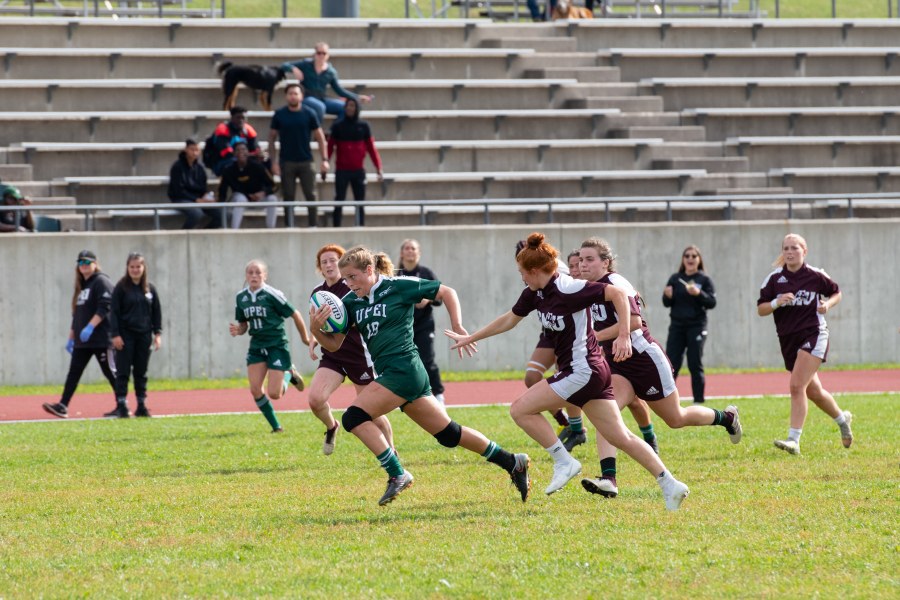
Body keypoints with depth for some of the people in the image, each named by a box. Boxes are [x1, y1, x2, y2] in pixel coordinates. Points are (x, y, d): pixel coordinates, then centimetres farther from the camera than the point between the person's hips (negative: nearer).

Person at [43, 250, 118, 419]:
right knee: (73, 372, -1)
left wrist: (90, 328, -26)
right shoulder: (81, 286, 20)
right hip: (81, 341, 8)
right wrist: (71, 338, 21)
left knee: (111, 373, -2)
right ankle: (62, 407, -6)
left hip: (101, 338, -8)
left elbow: (104, 309, -18)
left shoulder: (101, 282, -6)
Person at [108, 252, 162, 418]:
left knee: (141, 372, 7)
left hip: (144, 335, 3)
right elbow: (114, 311, -4)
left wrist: (158, 333, 6)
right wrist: (115, 334, -11)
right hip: (126, 335, -3)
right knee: (123, 372, -3)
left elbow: (156, 311, 12)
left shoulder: (150, 288, 8)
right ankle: (121, 405, -1)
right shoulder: (121, 288, -2)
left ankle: (142, 405, 11)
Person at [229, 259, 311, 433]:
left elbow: (295, 315, -6)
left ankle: (289, 374, 23)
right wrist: (237, 330, -10)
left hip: (277, 345, -5)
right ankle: (276, 426, 12)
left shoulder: (272, 295, -15)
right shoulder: (241, 298, 3)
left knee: (274, 394, -11)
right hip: (257, 346, 5)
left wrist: (305, 338, 4)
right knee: (255, 390, -7)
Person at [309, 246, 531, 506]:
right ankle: (512, 463, 19)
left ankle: (397, 474, -14)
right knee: (449, 433, 11)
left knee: (354, 417, -17)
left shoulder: (400, 286, -6)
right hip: (391, 373, 8)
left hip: (404, 368, -8)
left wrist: (458, 328, -1)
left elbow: (447, 292, 4)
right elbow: (334, 344, 11)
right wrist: (316, 329, -9)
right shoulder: (351, 302, 11)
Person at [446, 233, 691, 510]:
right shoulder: (534, 294, 8)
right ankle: (670, 485, 5)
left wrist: (623, 336, -27)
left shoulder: (568, 289, -18)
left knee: (520, 410, -6)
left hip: (582, 370, -9)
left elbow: (618, 293, -21)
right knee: (622, 438, 8)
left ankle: (564, 462, -2)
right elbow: (508, 320, 24)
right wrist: (470, 338, 30)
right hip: (594, 372, 9)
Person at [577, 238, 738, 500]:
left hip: (645, 359, -7)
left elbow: (633, 321, -33)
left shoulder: (615, 285, -21)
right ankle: (608, 479, -29)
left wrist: (597, 336, -34)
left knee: (676, 419, 9)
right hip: (618, 364, 7)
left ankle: (727, 418, 37)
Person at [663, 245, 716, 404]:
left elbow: (712, 302, -5)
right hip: (677, 326, 2)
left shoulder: (704, 279, 2)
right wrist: (667, 296, -15)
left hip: (696, 327, -2)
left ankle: (699, 402, 4)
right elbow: (667, 303, 8)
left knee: (695, 366, -2)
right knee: (671, 365, -4)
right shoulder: (675, 279, 9)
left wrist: (698, 294, -22)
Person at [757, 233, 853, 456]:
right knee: (813, 392, 16)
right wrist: (777, 303, -18)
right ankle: (842, 419, 44)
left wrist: (828, 304, -7)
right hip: (788, 340, 5)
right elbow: (760, 309, 2)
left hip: (813, 336, -5)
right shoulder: (774, 278, 1)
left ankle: (793, 440, -21)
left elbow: (836, 293, 14)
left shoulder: (816, 276, -3)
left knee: (797, 386, -20)